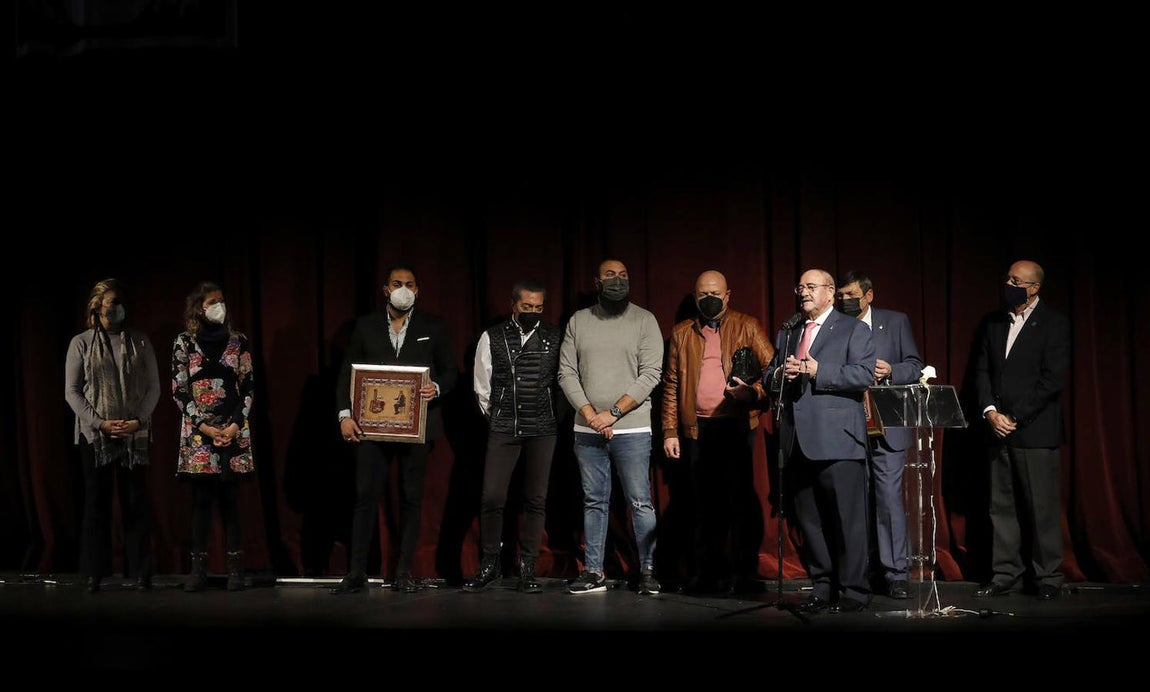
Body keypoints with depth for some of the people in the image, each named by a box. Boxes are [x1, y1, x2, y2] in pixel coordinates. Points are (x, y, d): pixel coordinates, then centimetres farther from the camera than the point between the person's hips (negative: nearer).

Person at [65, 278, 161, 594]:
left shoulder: (140, 343, 7)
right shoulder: (81, 343, 3)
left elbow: (153, 387, 5)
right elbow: (72, 391, 1)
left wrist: (138, 420, -9)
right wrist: (100, 423, -10)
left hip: (136, 435, 1)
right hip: (94, 434, -1)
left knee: (136, 503, 0)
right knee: (97, 503, 1)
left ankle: (141, 573, 4)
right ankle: (94, 574, 5)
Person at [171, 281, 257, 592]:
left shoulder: (238, 341, 7)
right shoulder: (184, 342, 3)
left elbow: (248, 386, 6)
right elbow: (179, 391, 1)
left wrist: (236, 425, -6)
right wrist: (203, 427, -7)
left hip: (233, 431, 1)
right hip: (197, 432, 0)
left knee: (230, 499, -1)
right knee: (201, 500, -1)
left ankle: (235, 569, 1)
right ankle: (198, 569, 2)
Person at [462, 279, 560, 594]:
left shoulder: (555, 338, 3)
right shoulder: (492, 338, 3)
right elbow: (482, 386, 9)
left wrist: (554, 416, 9)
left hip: (542, 429, 0)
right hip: (503, 427, 0)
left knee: (536, 499, 2)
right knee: (492, 497, -5)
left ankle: (527, 569, 9)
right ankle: (489, 565, 9)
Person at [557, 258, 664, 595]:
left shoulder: (644, 320, 0)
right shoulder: (578, 321, 8)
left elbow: (650, 374, -7)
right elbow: (567, 373, 4)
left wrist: (613, 412, -13)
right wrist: (589, 413, -9)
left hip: (632, 429, -3)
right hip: (587, 430, 3)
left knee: (640, 501, -3)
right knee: (594, 502, 8)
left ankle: (648, 571, 6)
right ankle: (593, 573, 12)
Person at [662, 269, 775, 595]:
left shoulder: (747, 327, 6)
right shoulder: (681, 333, 14)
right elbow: (671, 385, 14)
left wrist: (753, 392, -20)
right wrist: (669, 431, 7)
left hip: (737, 424, -3)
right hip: (697, 429, 3)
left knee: (739, 498, -5)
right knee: (704, 502, 6)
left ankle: (742, 572, 2)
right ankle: (706, 572, 13)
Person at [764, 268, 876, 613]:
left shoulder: (853, 329, 5)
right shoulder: (788, 333, 23)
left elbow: (863, 375, -9)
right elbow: (770, 377, 22)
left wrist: (817, 372, -15)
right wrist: (780, 374, -1)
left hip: (836, 439, -6)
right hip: (798, 439, 6)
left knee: (846, 518, -5)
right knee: (807, 519, 7)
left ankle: (853, 591, 0)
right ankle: (822, 587, 14)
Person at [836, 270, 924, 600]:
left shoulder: (896, 322, 7)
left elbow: (915, 367, 6)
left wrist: (890, 371, -13)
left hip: (885, 427, -2)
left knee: (889, 498, -7)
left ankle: (895, 573, -2)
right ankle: (863, 571, 13)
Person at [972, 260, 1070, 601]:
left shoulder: (1054, 324, -4)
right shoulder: (995, 323, 13)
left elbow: (1053, 379, -11)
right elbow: (982, 370, 11)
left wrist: (1015, 418, -13)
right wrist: (990, 411, -5)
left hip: (1036, 431, -5)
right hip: (999, 431, 5)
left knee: (1042, 507, -2)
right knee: (1002, 506, 7)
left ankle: (1048, 577, 6)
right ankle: (1006, 573, 13)